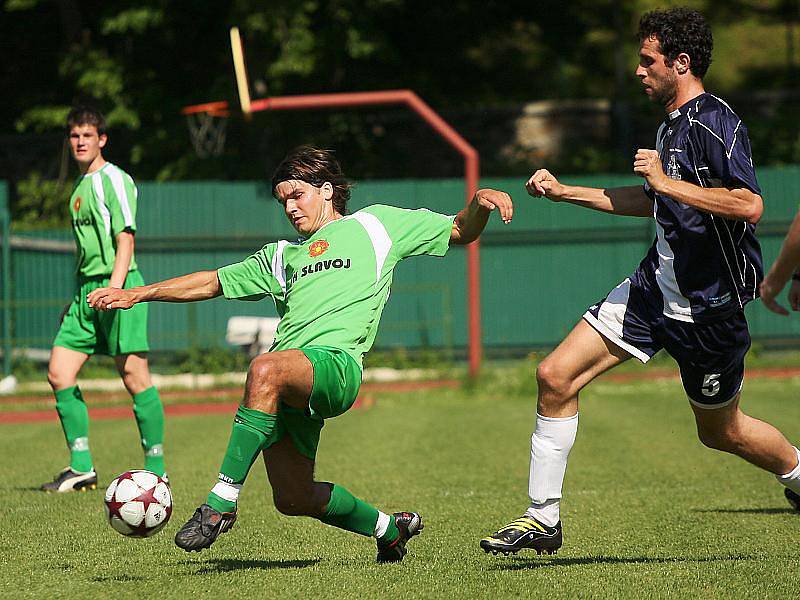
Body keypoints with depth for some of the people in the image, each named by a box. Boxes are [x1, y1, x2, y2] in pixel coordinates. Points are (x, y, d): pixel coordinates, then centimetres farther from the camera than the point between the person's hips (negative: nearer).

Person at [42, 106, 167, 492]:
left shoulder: (113, 179, -6)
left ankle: (157, 470, -2)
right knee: (59, 373, 0)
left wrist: (113, 287, -25)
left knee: (135, 377, -7)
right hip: (87, 288, 9)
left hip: (118, 285, -9)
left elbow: (125, 237, -14)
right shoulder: (81, 186, 20)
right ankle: (82, 468, 5)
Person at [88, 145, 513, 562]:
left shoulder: (374, 224, 20)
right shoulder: (283, 256, 34)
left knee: (265, 371, -38)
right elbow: (213, 283, 36)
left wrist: (480, 202, -4)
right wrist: (137, 294, 30)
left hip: (336, 361, -7)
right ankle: (390, 528, 28)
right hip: (286, 387, 7)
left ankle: (222, 502, -38)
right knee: (294, 500, 1)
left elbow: (460, 232, 18)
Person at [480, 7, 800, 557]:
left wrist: (666, 180, -26)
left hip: (707, 303, -8)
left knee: (720, 431, 7)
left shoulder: (716, 123, -18)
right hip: (655, 286, 8)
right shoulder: (673, 124, 10)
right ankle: (543, 518, 4)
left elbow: (749, 204, -31)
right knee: (556, 376, -2)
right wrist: (564, 192, 25)